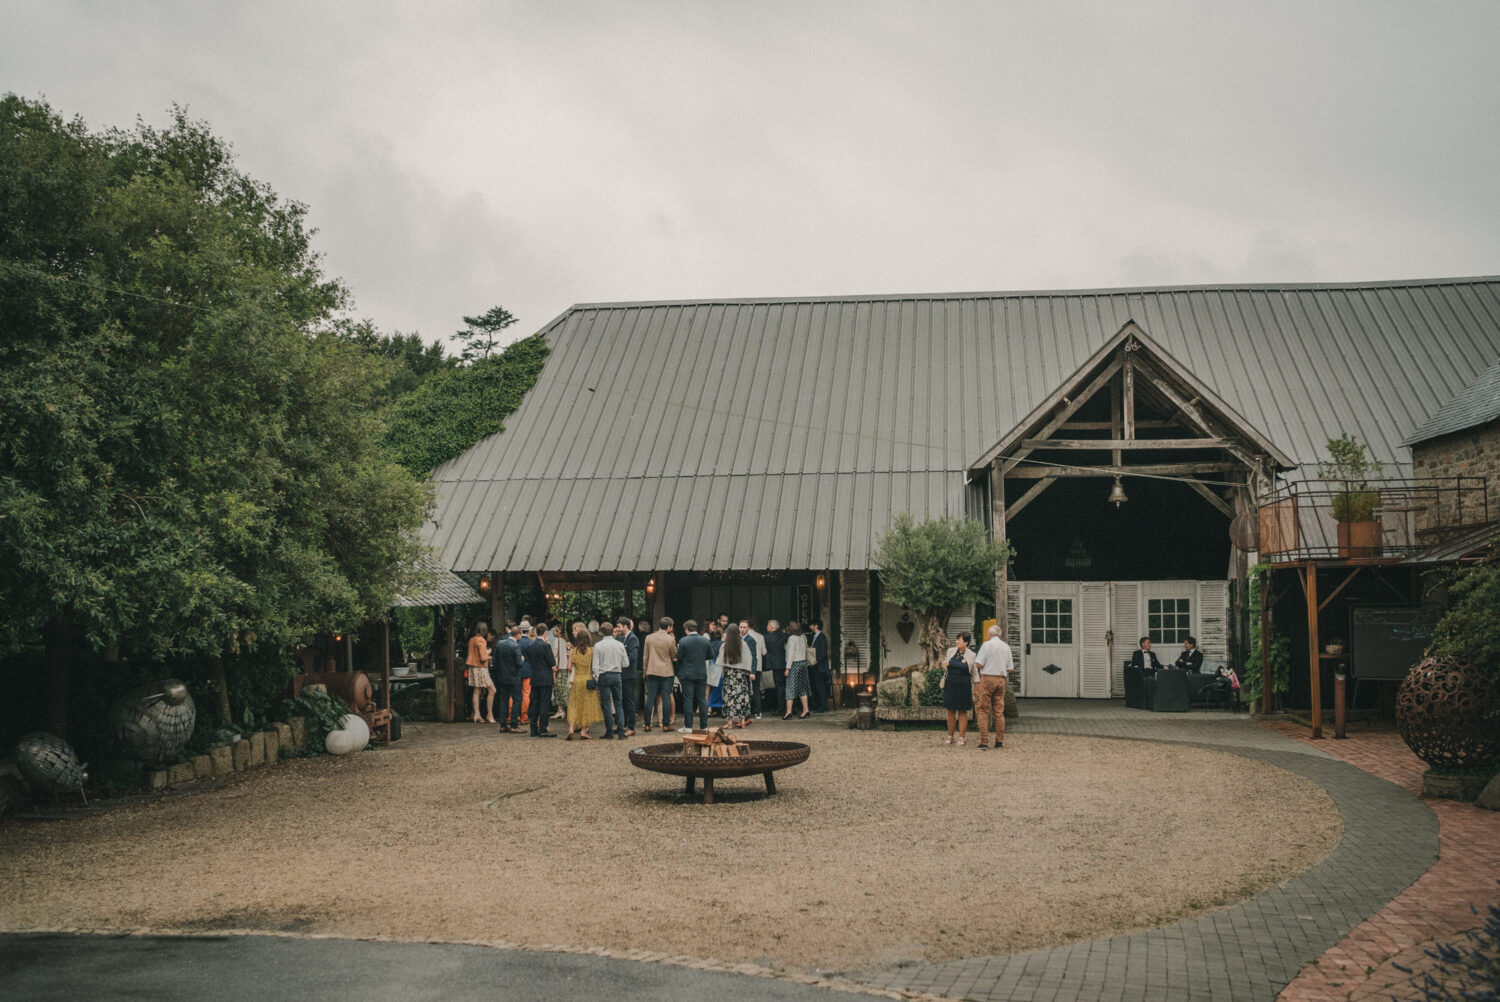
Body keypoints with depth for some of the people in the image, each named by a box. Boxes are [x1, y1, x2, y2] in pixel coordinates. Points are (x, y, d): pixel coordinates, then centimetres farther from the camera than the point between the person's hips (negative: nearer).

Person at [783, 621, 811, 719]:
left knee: (790, 687, -6)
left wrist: (787, 668, -15)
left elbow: (791, 654, -16)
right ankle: (805, 709, 13)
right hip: (803, 663, 7)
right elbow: (805, 650, 12)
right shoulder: (803, 637, 8)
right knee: (802, 688, 13)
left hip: (795, 664, -7)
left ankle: (788, 711, -10)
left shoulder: (792, 638, -13)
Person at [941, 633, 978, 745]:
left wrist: (974, 690, 0)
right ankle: (950, 736, 16)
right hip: (951, 684, 3)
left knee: (962, 711, 3)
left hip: (964, 686, -3)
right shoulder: (951, 651, 4)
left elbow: (974, 673, 1)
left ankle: (961, 737, 10)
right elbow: (945, 663, 21)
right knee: (950, 711, 7)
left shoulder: (971, 656, -4)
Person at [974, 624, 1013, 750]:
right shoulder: (1006, 647, 10)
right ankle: (1000, 741, 10)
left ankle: (984, 742, -7)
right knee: (999, 711, 9)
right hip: (1001, 679, 5)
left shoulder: (987, 645, -7)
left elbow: (979, 664, -11)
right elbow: (1010, 668, 10)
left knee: (983, 711, -2)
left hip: (987, 679, -5)